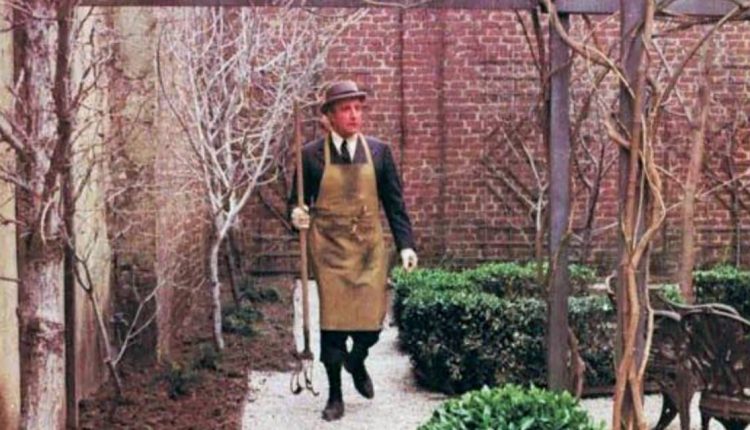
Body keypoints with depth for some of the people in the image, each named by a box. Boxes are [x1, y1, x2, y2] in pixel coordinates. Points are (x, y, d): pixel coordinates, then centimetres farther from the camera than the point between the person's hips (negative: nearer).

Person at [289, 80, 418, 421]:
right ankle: (335, 395, 18)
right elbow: (298, 200, 6)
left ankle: (357, 362, 36)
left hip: (369, 247, 2)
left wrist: (406, 244, -3)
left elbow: (394, 203, 5)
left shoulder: (379, 151, 3)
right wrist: (298, 216, -17)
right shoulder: (311, 155, -2)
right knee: (332, 319, 0)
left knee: (372, 317, 0)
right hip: (330, 249, -2)